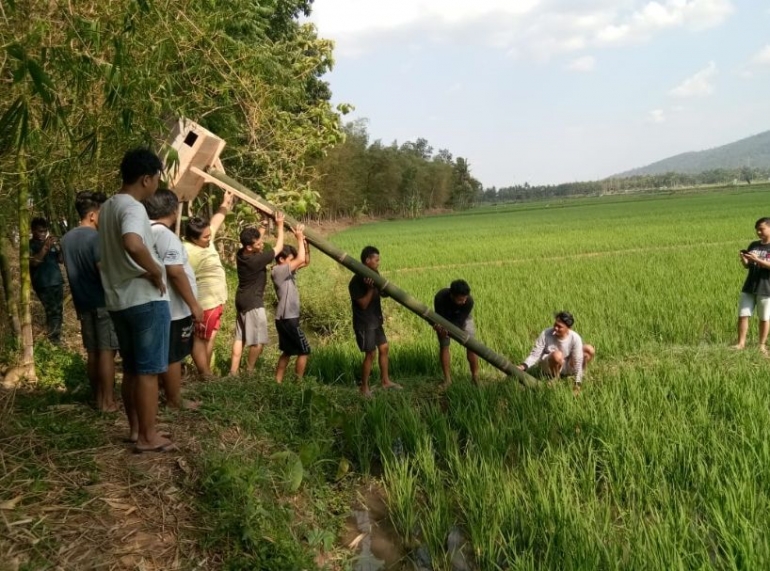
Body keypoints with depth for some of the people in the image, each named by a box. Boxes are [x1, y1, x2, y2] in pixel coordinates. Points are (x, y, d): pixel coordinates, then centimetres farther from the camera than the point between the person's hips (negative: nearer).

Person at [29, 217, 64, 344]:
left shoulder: (51, 242, 15)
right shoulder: (29, 245, 0)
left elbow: (61, 260, 11)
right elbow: (34, 262, -15)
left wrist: (59, 248, -8)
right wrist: (45, 247, -22)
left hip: (57, 281, 6)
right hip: (43, 284, -5)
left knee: (58, 311, 6)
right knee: (52, 312, -12)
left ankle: (57, 338, 13)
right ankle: (53, 340, -11)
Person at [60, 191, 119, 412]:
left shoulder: (67, 238, 11)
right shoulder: (96, 237, -16)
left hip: (82, 302, 8)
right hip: (103, 302, -8)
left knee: (92, 352, 12)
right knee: (107, 351, -3)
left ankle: (98, 396, 19)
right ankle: (108, 401, 0)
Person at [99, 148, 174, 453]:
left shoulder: (107, 208, 12)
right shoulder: (133, 208, -18)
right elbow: (132, 244, -38)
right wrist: (156, 272, -22)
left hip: (118, 300, 9)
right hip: (145, 300, -9)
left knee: (131, 369, 16)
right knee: (148, 370, -1)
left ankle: (135, 429, 25)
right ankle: (148, 437, 5)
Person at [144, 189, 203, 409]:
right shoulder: (165, 234, -19)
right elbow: (175, 273, -25)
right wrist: (194, 304, -20)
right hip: (174, 308, -10)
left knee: (167, 356, 17)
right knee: (173, 356, 0)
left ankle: (171, 397, 26)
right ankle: (175, 401, 9)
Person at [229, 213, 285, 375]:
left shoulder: (241, 254, -2)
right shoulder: (257, 259, -24)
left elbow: (256, 238, 19)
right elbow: (278, 248, -12)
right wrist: (280, 226, -3)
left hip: (242, 299, 9)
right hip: (253, 302, -9)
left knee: (240, 337, 13)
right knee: (259, 340, 1)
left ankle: (233, 373, 14)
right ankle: (249, 372, 8)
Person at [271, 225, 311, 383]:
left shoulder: (287, 271, 11)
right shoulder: (278, 271, -15)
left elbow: (306, 262, 15)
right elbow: (301, 260, -22)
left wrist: (305, 243, 0)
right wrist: (299, 238, -13)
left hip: (287, 317, 9)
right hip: (287, 318, -9)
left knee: (287, 352, 16)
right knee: (304, 350, 0)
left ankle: (277, 382, 18)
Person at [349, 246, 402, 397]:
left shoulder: (374, 275, 4)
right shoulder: (357, 281, -21)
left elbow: (384, 293, 7)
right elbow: (363, 304, -22)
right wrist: (371, 288, -29)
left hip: (376, 320, 9)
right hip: (364, 323, -8)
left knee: (383, 348, 15)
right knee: (370, 354, -3)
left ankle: (385, 380, 29)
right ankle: (364, 387, 11)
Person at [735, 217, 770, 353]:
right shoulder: (753, 245, 10)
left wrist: (757, 260, -26)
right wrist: (743, 259, -8)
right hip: (749, 287, 5)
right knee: (742, 315, 0)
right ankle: (741, 343, 7)